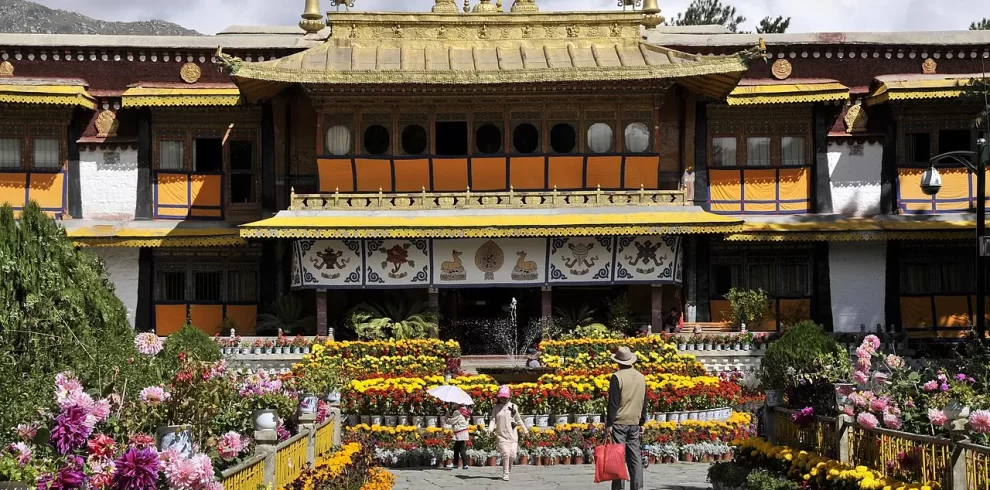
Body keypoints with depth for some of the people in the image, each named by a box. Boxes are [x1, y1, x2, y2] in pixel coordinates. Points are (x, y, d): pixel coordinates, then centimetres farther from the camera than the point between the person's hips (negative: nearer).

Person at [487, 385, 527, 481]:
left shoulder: (513, 406, 7)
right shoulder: (496, 408, 5)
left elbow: (518, 419, 18)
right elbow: (493, 420, 1)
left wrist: (524, 429, 18)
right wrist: (490, 429, -16)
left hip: (513, 435, 1)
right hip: (502, 435, -1)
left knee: (513, 456, -4)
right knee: (506, 454, -15)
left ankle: (508, 466, 28)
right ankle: (505, 474, -3)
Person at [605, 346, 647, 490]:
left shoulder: (617, 377, -10)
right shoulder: (641, 377, 8)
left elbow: (613, 403, -11)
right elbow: (644, 402, 15)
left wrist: (609, 424, -8)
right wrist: (642, 422, 22)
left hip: (619, 422, -5)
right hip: (635, 423, 5)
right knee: (635, 457, 6)